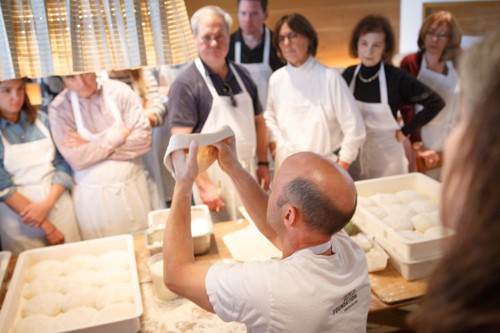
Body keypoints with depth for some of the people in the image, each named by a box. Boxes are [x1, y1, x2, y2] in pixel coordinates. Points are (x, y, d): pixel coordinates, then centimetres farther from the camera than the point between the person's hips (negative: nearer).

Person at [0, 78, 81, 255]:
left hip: (58, 205, 2)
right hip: (19, 212, -2)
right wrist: (46, 226, -13)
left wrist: (47, 204, -14)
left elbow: (63, 165, 1)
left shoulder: (41, 119, 2)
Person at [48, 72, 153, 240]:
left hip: (132, 188, 1)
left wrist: (91, 147, -12)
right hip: (93, 196, -1)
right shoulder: (59, 108, -7)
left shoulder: (119, 91, -5)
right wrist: (118, 134, -12)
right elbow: (77, 159, -14)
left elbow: (143, 138, -12)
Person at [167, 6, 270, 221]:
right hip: (214, 177, -5)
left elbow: (258, 121, 14)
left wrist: (263, 163, 9)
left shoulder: (242, 75, 8)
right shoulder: (186, 84, -11)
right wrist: (203, 184, -19)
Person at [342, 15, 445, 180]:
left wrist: (405, 131, -11)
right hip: (354, 157, 3)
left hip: (387, 156, -2)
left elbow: (435, 103, -12)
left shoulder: (397, 77, -16)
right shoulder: (349, 74, -5)